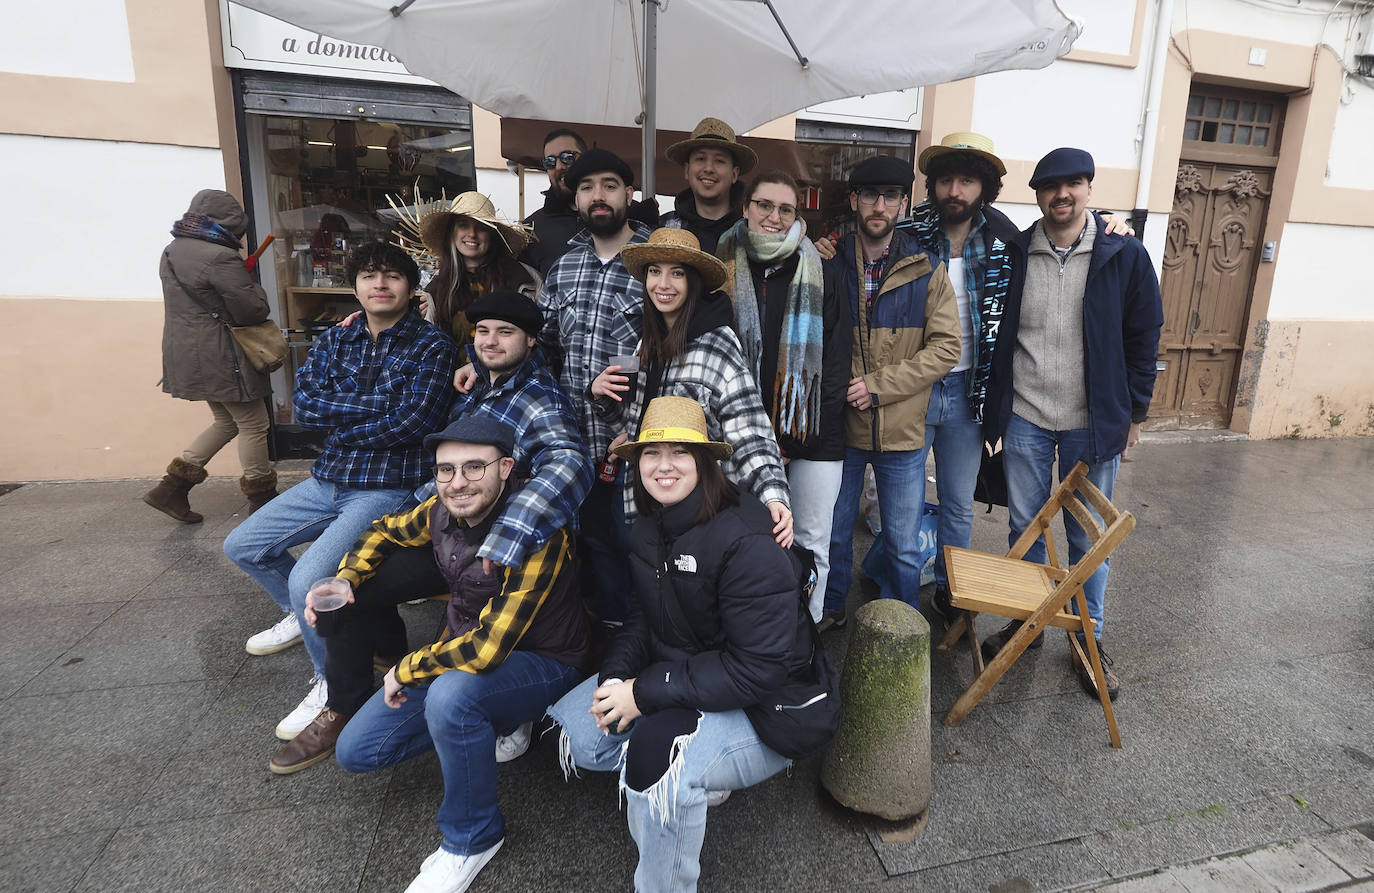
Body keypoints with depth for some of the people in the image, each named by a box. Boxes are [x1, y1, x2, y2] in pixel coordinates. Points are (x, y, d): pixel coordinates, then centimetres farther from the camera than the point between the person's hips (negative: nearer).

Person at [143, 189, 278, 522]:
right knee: (253, 425, 3)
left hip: (185, 354, 9)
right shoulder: (221, 258, -19)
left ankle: (172, 486, 20)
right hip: (218, 358, -9)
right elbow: (253, 310, -17)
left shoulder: (172, 250, 11)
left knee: (226, 421, 21)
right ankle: (262, 499, 13)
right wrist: (254, 287, 3)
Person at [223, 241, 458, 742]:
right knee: (242, 547, 17)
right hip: (328, 480, 8)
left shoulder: (431, 346, -7)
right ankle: (303, 616, 42)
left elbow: (414, 422, -19)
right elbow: (305, 406, -3)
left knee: (308, 579, -23)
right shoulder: (334, 341, 10)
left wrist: (341, 424, -6)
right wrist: (382, 404, -13)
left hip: (390, 486, -7)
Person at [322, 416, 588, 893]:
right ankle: (492, 724, 16)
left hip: (541, 667, -7)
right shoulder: (443, 510, -10)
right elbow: (388, 531, 13)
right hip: (463, 651, 7)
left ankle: (471, 839, -11)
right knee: (355, 751, 4)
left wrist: (406, 671, -18)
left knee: (451, 693, -37)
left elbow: (488, 647, -34)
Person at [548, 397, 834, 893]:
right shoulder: (648, 532, 0)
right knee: (572, 729, -1)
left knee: (655, 752, -32)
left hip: (760, 708, -8)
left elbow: (762, 666, -28)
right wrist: (617, 675, -11)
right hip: (679, 676, 8)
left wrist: (647, 693, -26)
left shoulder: (746, 542, -27)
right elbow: (646, 618, 9)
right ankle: (694, 778, 10)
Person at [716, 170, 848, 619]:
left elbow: (836, 356, 3)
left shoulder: (819, 273, 4)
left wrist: (804, 428, -5)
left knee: (812, 543, 7)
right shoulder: (723, 267, 4)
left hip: (813, 434, 0)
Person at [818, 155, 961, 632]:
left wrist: (879, 385, -17)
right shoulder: (828, 263, 0)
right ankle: (830, 610, 39)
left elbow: (946, 347, -8)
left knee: (904, 546, 12)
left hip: (902, 431, -1)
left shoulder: (926, 270, -2)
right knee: (833, 532, 16)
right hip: (839, 425, 1)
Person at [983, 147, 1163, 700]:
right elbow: (992, 333, 7)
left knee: (1088, 537, 9)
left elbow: (1143, 338, 3)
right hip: (1024, 420, 1)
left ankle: (1089, 639, 27)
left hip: (1094, 424, -1)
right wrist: (994, 406, 5)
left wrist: (1134, 411, 2)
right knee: (1024, 527, 12)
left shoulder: (1125, 256, -2)